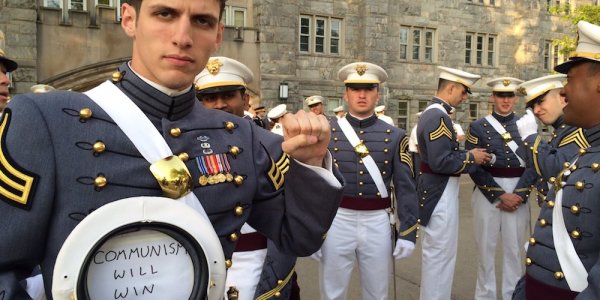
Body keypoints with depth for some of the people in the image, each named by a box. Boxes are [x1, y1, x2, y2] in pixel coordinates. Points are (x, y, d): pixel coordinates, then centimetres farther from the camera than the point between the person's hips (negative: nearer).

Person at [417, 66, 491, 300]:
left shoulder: (430, 112, 12)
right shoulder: (438, 116, -20)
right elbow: (441, 162, -26)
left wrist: (467, 154, 6)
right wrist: (470, 157, -13)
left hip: (434, 190, 11)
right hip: (440, 194, -11)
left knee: (434, 253, 22)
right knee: (441, 255, 1)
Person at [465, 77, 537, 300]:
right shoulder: (478, 127, 0)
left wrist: (519, 195, -11)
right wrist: (500, 195, -12)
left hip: (519, 194, 2)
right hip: (487, 194, -2)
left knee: (514, 249, 9)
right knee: (486, 248, 7)